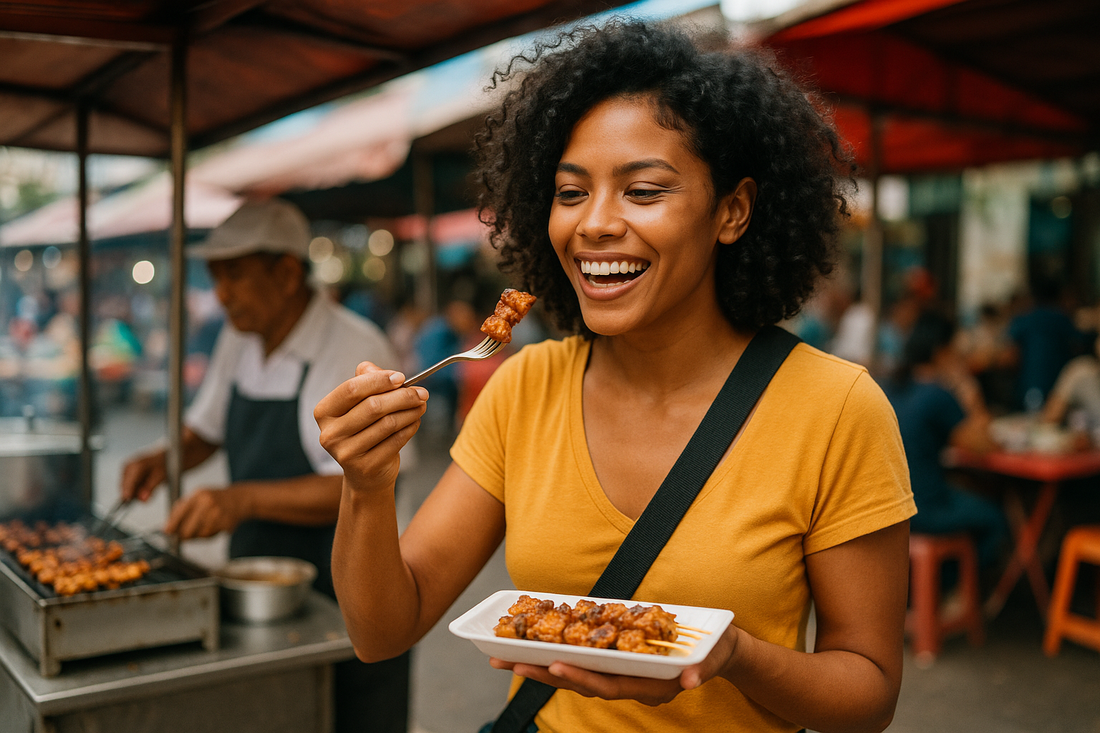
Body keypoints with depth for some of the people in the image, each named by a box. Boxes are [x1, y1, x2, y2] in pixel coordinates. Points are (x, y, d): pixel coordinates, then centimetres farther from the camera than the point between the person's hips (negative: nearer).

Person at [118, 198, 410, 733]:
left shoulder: (356, 352, -18)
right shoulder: (238, 340, 6)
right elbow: (205, 429, 20)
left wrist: (244, 499, -32)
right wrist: (165, 459, -1)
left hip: (343, 603, -6)